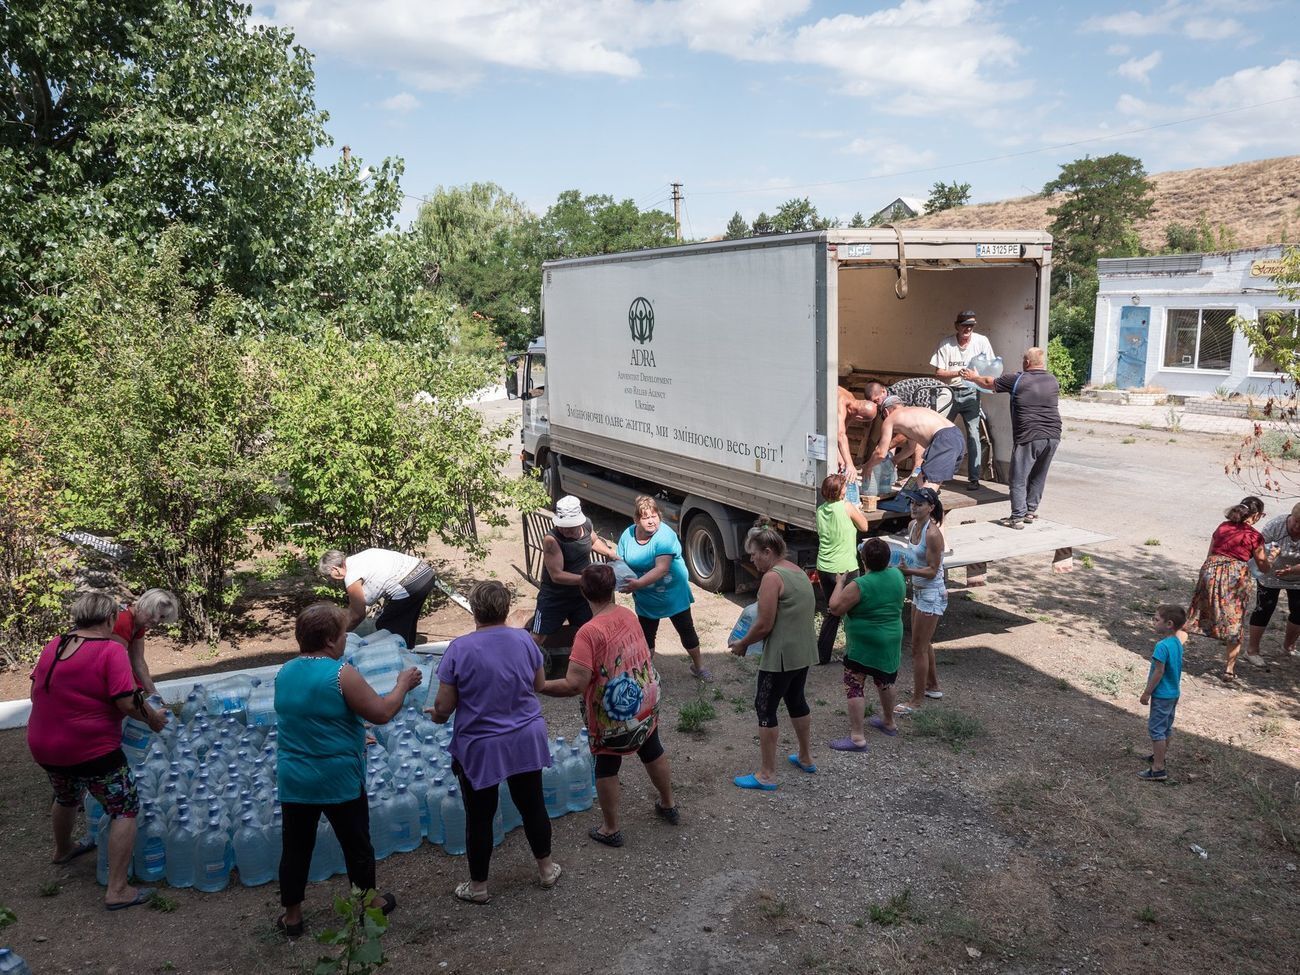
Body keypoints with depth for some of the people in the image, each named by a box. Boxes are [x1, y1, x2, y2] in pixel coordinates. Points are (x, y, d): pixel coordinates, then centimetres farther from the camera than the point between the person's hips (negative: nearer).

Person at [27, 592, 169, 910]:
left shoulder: (52, 646, 4)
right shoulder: (110, 650, -18)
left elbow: (36, 692, 16)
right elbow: (127, 703, -23)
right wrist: (154, 719, -7)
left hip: (44, 747, 8)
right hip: (91, 749, -8)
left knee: (66, 798, 34)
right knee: (125, 810, 5)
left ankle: (63, 849, 59)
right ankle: (117, 890, 3)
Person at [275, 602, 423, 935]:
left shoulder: (284, 673, 1)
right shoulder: (341, 674, -21)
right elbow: (382, 713, -17)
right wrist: (403, 684, -2)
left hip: (293, 780, 5)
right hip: (338, 780, -5)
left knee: (296, 846, 15)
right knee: (356, 843, 14)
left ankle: (291, 915, 26)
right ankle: (369, 903, 31)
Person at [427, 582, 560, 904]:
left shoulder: (460, 648, -18)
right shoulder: (524, 640, -8)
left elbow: (444, 706, -13)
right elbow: (539, 684, 7)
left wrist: (437, 715, 9)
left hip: (480, 748, -3)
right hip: (526, 741, 3)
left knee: (480, 817, 13)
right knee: (532, 804, 20)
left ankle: (478, 886, 29)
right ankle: (547, 870, 37)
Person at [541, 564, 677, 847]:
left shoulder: (590, 632, -27)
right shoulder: (629, 615, -6)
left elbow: (573, 685, -30)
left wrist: (538, 686, -20)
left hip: (614, 714, -6)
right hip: (646, 702, 6)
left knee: (606, 768, 14)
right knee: (653, 752, 27)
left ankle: (611, 829, 28)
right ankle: (668, 805, 46)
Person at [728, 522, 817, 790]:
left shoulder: (772, 577, -19)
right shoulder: (799, 572, 9)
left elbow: (764, 625, -20)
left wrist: (742, 643, -5)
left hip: (781, 657, -9)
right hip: (804, 652, 9)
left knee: (765, 708, 1)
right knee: (796, 701, 23)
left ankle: (766, 775, 6)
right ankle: (806, 758, 38)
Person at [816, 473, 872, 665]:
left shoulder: (820, 510, 3)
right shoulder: (847, 507, -14)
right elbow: (865, 527, 1)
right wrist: (857, 508, 14)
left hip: (824, 569, 6)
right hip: (845, 570, -6)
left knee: (832, 611, 19)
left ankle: (821, 655, 19)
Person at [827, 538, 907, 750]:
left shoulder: (859, 586, -23)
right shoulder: (897, 576, -4)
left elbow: (835, 607, -18)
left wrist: (839, 583, -4)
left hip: (862, 645, -7)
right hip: (891, 643, 7)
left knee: (854, 687, -1)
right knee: (885, 681, 24)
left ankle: (857, 737, -4)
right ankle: (888, 722, 42)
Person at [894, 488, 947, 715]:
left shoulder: (932, 534, -25)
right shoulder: (912, 525, 1)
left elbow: (932, 571, -22)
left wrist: (908, 571, -34)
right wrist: (902, 564, -3)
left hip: (932, 595, -9)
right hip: (919, 591, 9)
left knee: (918, 648, -1)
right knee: (924, 643, 23)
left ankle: (917, 700, 11)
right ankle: (932, 686, 41)